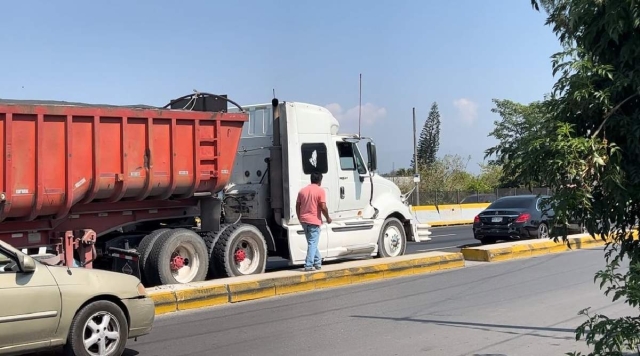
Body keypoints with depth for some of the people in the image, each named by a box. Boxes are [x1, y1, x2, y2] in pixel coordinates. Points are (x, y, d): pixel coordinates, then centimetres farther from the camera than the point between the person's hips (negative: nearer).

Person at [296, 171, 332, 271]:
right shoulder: (320, 190, -7)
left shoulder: (302, 190, 9)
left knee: (312, 242, 18)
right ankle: (309, 265, -6)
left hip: (304, 220, 6)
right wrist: (328, 218, 0)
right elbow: (323, 207, -14)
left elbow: (297, 206, 11)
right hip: (314, 220, -6)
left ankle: (317, 262, 24)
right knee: (312, 243, -2)